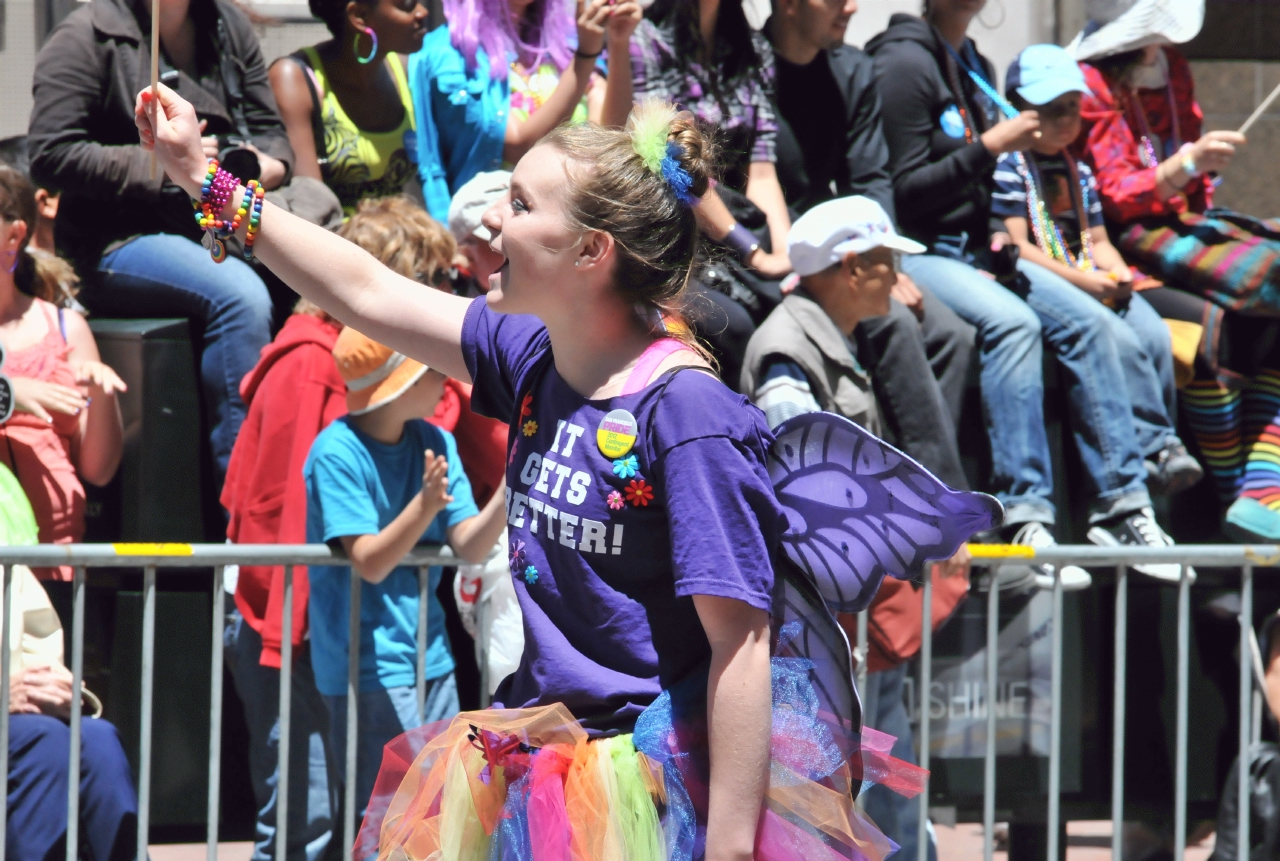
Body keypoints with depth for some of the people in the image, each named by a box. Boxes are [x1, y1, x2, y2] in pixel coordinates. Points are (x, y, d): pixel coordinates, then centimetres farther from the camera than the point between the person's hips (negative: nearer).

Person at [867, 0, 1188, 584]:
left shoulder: (974, 66, 16)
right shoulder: (905, 61, -11)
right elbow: (902, 191, -16)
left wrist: (997, 250, 8)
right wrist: (989, 148, -17)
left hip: (974, 250, 9)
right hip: (913, 253, -9)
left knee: (1091, 323, -10)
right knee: (1012, 321, -33)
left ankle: (1120, 507, -10)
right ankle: (1024, 521, -39)